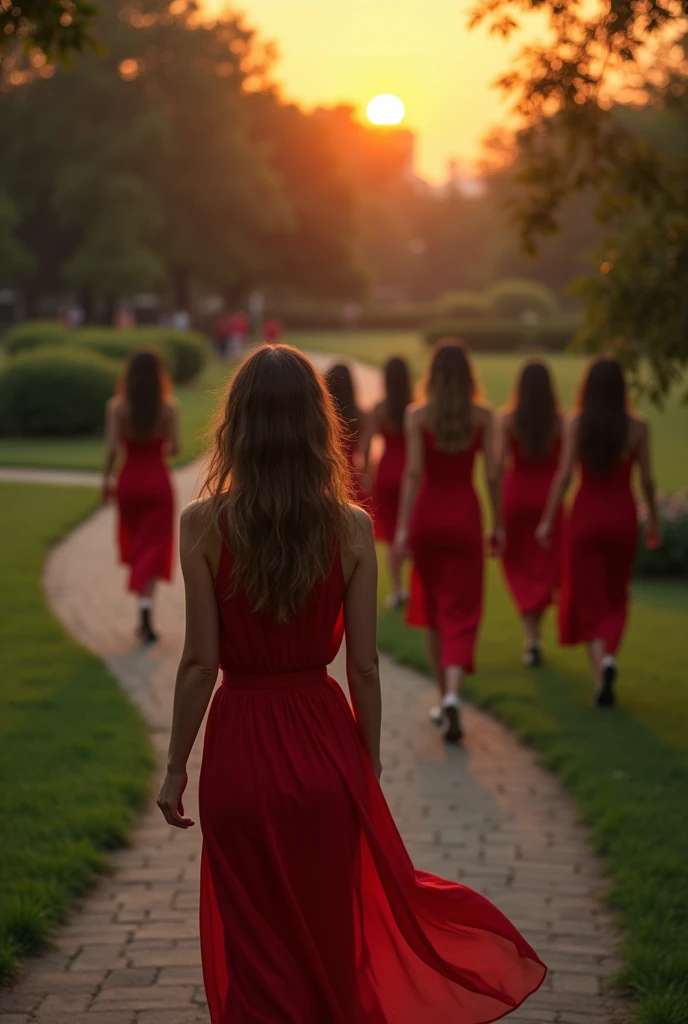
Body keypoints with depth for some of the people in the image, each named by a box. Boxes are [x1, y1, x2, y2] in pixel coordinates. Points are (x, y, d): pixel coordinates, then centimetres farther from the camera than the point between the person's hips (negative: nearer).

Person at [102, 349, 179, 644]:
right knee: (153, 549, 2)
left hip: (129, 481, 1)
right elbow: (174, 448, -9)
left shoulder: (117, 407, -8)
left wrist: (106, 479, 0)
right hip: (157, 481, -1)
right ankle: (145, 603, -20)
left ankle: (144, 605, 24)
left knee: (134, 544, 19)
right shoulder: (169, 408, -9)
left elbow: (112, 449, -12)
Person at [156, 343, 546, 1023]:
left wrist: (176, 766, 0)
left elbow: (201, 662, -11)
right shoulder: (351, 528, -7)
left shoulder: (204, 523, -12)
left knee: (255, 945, 11)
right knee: (328, 935, 20)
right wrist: (369, 766, 9)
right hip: (323, 744, 2)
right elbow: (363, 667, -4)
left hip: (240, 750, -2)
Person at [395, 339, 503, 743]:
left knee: (434, 610, 18)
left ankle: (444, 699, 25)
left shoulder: (418, 415, -6)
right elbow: (492, 474, -4)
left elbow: (414, 472, -14)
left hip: (427, 516, 1)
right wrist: (499, 524, 6)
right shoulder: (483, 416, -3)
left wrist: (403, 526, -14)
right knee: (461, 616, -1)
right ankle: (453, 695, -25)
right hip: (466, 517, -1)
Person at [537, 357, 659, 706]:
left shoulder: (577, 424, -6)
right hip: (622, 518, 1)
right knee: (615, 598, 18)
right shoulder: (637, 427, -5)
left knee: (589, 601, 6)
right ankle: (608, 657, -6)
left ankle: (600, 666, -13)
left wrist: (547, 520, -5)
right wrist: (653, 520, 11)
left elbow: (564, 475, -10)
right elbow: (647, 479, -2)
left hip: (585, 517, -1)